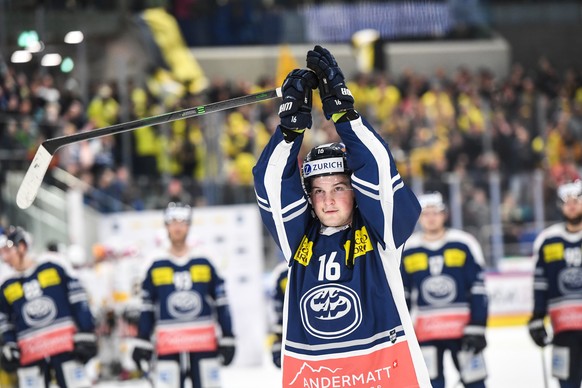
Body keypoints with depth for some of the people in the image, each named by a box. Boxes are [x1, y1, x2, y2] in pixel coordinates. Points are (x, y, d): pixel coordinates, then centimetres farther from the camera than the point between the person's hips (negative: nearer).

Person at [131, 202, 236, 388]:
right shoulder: (156, 266, 4)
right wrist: (142, 344, 5)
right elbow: (147, 308, 9)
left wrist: (227, 340, 3)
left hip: (204, 344, 1)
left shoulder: (203, 263, 5)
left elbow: (221, 303, 7)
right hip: (169, 349, -1)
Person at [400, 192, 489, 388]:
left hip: (462, 326, -1)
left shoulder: (464, 245, -3)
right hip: (426, 330, 1)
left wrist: (477, 328, -8)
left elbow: (478, 290, -3)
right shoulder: (407, 250, 2)